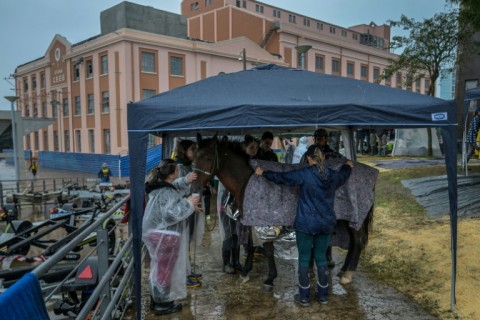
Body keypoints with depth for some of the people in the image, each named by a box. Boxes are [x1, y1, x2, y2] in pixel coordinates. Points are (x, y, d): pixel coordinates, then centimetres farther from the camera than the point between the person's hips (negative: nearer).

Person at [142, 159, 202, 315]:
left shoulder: (159, 187, 4)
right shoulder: (167, 193, -26)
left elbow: (175, 187, 16)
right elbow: (170, 215, -38)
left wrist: (186, 180, -3)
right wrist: (188, 203, -29)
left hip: (156, 233, 10)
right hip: (164, 236, -10)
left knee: (158, 268, 22)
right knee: (164, 270, 6)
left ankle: (156, 299, 36)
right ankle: (163, 304, 21)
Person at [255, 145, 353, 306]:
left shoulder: (305, 174, -14)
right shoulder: (333, 175, 1)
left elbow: (281, 178, -7)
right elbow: (344, 175, 26)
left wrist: (263, 173, 7)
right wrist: (348, 166, 48)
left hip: (306, 223, -4)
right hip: (326, 223, 5)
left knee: (304, 259, 7)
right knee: (321, 258, 16)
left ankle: (304, 297, 16)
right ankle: (323, 295, 25)